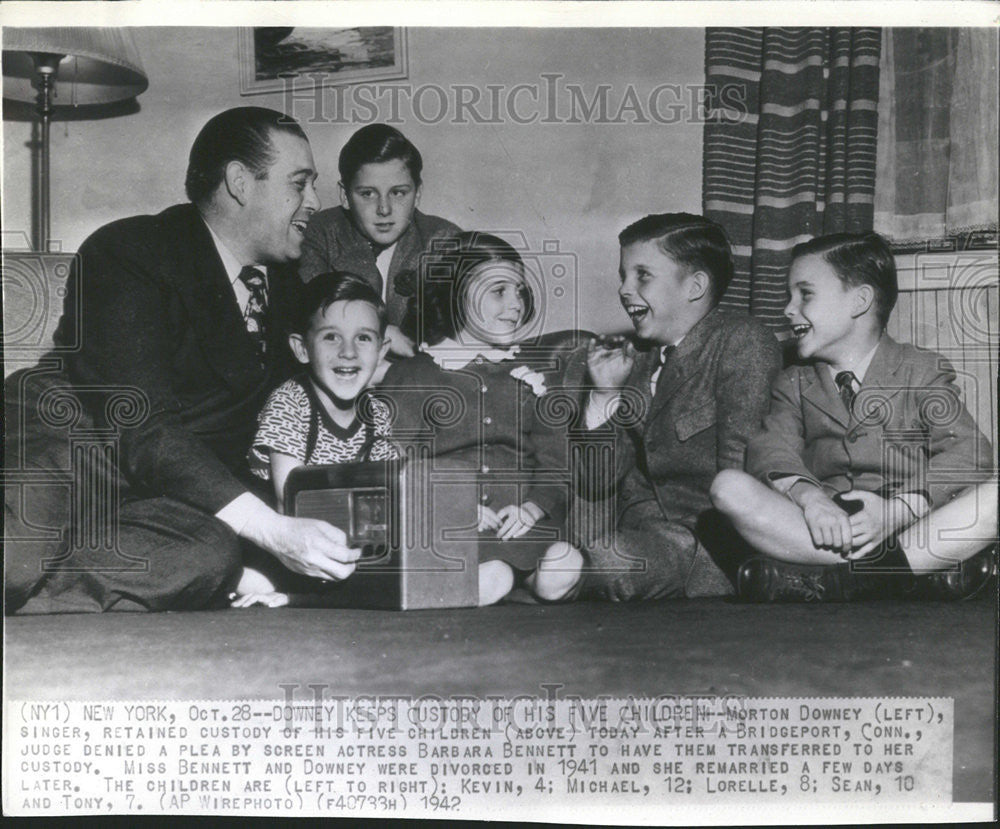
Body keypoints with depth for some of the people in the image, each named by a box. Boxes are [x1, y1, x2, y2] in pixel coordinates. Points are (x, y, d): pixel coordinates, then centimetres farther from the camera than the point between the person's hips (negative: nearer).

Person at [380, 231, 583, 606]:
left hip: (522, 526, 3)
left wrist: (534, 506, -6)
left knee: (561, 571, -34)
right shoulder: (408, 378, 10)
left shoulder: (528, 377, 22)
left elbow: (557, 463, 17)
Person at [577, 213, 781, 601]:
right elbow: (597, 485, 10)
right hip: (639, 535, 6)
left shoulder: (742, 341, -5)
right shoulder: (637, 361, 15)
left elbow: (739, 476, -12)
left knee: (601, 558, -32)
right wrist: (605, 394, 0)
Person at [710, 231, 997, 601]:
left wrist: (895, 510, -22)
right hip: (827, 529, 2)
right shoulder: (794, 384, 18)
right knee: (729, 486, -23)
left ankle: (822, 581, -34)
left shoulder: (923, 370, 10)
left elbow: (969, 453, -5)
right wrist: (811, 498, -25)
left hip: (918, 524, -1)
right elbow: (773, 450, -1)